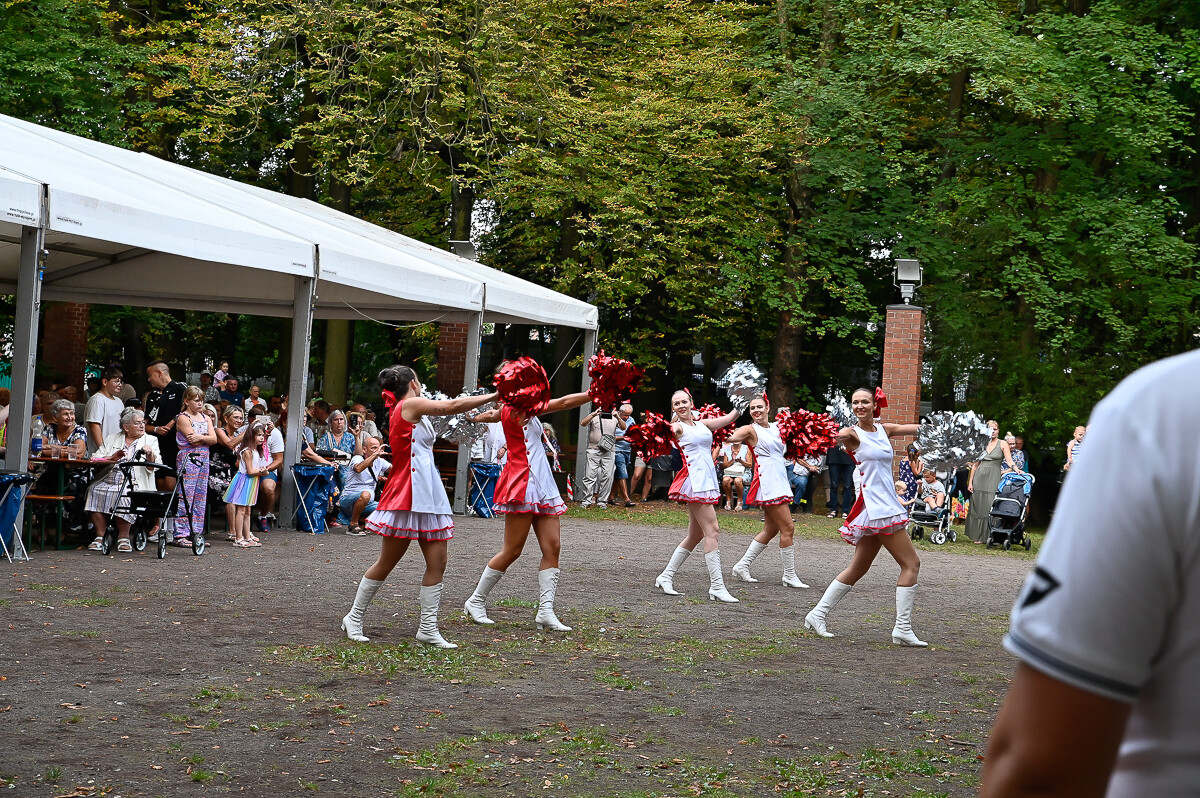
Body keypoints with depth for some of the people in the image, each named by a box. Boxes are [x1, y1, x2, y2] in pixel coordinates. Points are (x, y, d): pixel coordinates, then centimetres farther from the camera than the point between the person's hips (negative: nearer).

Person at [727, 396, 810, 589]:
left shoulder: (776, 427, 16)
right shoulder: (750, 429, -5)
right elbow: (731, 438, -21)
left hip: (780, 483, 8)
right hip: (767, 483, -8)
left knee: (771, 530, 12)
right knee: (787, 529, -8)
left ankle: (742, 566, 18)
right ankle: (789, 576, -2)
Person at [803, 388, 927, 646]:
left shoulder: (884, 430, 14)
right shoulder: (853, 433, -5)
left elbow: (918, 428, 15)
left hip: (887, 505, 7)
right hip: (876, 506, -7)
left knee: (858, 569, 11)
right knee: (911, 564, -7)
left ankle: (817, 615, 17)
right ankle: (903, 628, -6)